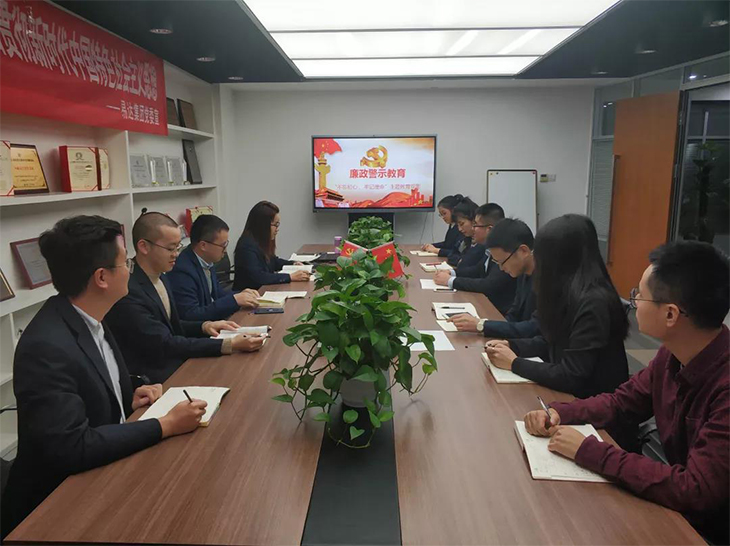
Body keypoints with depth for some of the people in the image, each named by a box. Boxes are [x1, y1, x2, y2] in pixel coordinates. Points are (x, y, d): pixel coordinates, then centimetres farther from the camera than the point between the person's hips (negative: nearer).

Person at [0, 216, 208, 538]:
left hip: (100, 474, 7)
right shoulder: (46, 347, -27)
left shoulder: (86, 319, -1)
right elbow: (72, 447, -29)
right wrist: (166, 426, -24)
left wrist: (128, 401, -3)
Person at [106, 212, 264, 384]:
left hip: (175, 365, 8)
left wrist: (205, 326, -3)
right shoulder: (128, 292, -23)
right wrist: (230, 345, -26)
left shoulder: (160, 278, 5)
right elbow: (166, 345, -22)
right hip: (153, 381, -8)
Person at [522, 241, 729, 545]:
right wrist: (559, 413, -9)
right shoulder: (674, 354, -7)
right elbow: (623, 400, 7)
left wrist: (589, 451, -25)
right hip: (678, 509, 6)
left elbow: (696, 492, -31)